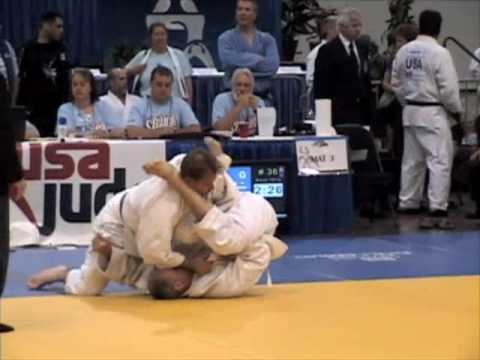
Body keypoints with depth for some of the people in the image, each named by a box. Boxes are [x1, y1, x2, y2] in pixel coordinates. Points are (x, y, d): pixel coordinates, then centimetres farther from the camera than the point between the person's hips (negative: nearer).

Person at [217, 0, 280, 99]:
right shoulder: (226, 38, 3)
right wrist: (258, 59, -8)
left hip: (261, 95, 2)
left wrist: (244, 65, -10)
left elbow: (273, 66, -8)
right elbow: (229, 60, -16)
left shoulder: (267, 39, 8)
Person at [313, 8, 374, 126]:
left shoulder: (361, 51, 16)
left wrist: (369, 111, 12)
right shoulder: (328, 51, -4)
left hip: (361, 112, 6)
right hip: (339, 114, -6)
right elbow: (321, 86, -7)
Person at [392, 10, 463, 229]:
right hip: (433, 113, -7)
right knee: (440, 161, -6)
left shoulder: (404, 51, 3)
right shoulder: (439, 53, -16)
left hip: (410, 111, 7)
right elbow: (448, 88, -15)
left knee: (412, 159, 17)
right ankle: (437, 210, -11)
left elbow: (396, 83, 11)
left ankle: (408, 203, 25)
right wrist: (456, 110, 0)